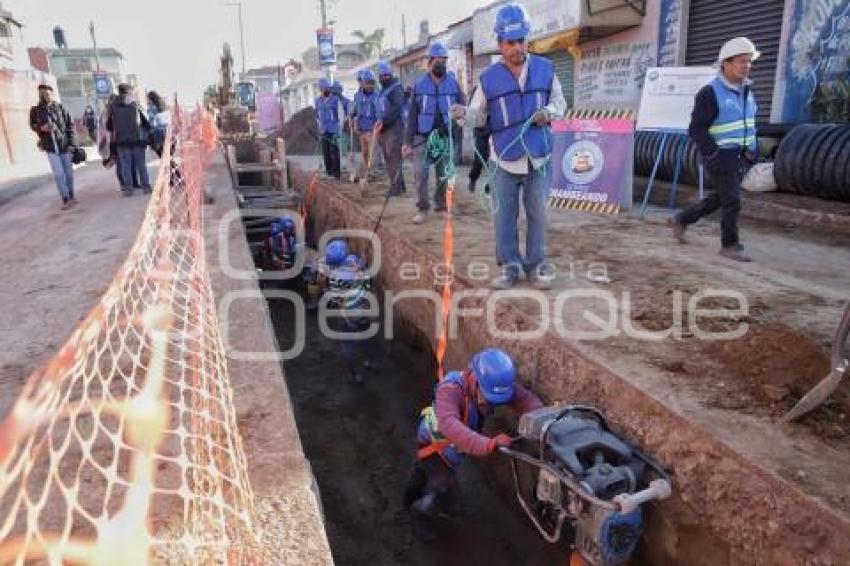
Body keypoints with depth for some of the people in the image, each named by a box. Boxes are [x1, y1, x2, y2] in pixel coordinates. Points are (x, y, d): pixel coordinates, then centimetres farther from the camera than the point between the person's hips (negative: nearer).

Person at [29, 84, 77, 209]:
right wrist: (41, 127, -10)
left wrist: (71, 142, -3)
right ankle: (65, 199, -5)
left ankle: (71, 197, 20)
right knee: (59, 174, -9)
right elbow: (32, 125, 13)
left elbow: (70, 124, 3)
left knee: (68, 172, 8)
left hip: (64, 145, 1)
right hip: (50, 147, -1)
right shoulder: (35, 110, 1)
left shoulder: (60, 107, -1)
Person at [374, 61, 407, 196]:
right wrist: (379, 123, 11)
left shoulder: (396, 88, -6)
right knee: (388, 158, 9)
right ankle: (399, 185, 15)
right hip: (383, 128, 9)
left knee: (393, 157, -11)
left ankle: (396, 186, -9)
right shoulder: (383, 90, 21)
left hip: (394, 127, -9)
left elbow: (397, 108, -18)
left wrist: (383, 121, -21)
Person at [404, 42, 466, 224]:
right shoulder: (419, 85, 3)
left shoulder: (453, 83, 2)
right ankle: (422, 208, 2)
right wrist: (408, 142, 0)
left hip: (446, 136, 0)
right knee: (420, 172, -8)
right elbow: (412, 115, 4)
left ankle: (441, 204, 24)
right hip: (423, 137, 0)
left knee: (444, 174, 8)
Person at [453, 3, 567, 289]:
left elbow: (559, 103, 11)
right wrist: (464, 114, -20)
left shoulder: (545, 69, 2)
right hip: (504, 159, -1)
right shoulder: (489, 77, -2)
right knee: (504, 216, 5)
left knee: (537, 215, 9)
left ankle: (536, 265, 23)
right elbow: (479, 115, 2)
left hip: (538, 157, 1)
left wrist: (548, 113, -11)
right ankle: (510, 266, 19)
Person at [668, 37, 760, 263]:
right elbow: (696, 130, -17)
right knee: (732, 201, -8)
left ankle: (680, 220, 29)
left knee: (720, 198, 15)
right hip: (720, 156, -8)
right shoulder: (710, 93, -15)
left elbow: (749, 123, 20)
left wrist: (753, 149, 8)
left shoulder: (745, 90, 9)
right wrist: (715, 155, -21)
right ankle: (730, 245, 6)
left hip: (739, 156, 8)